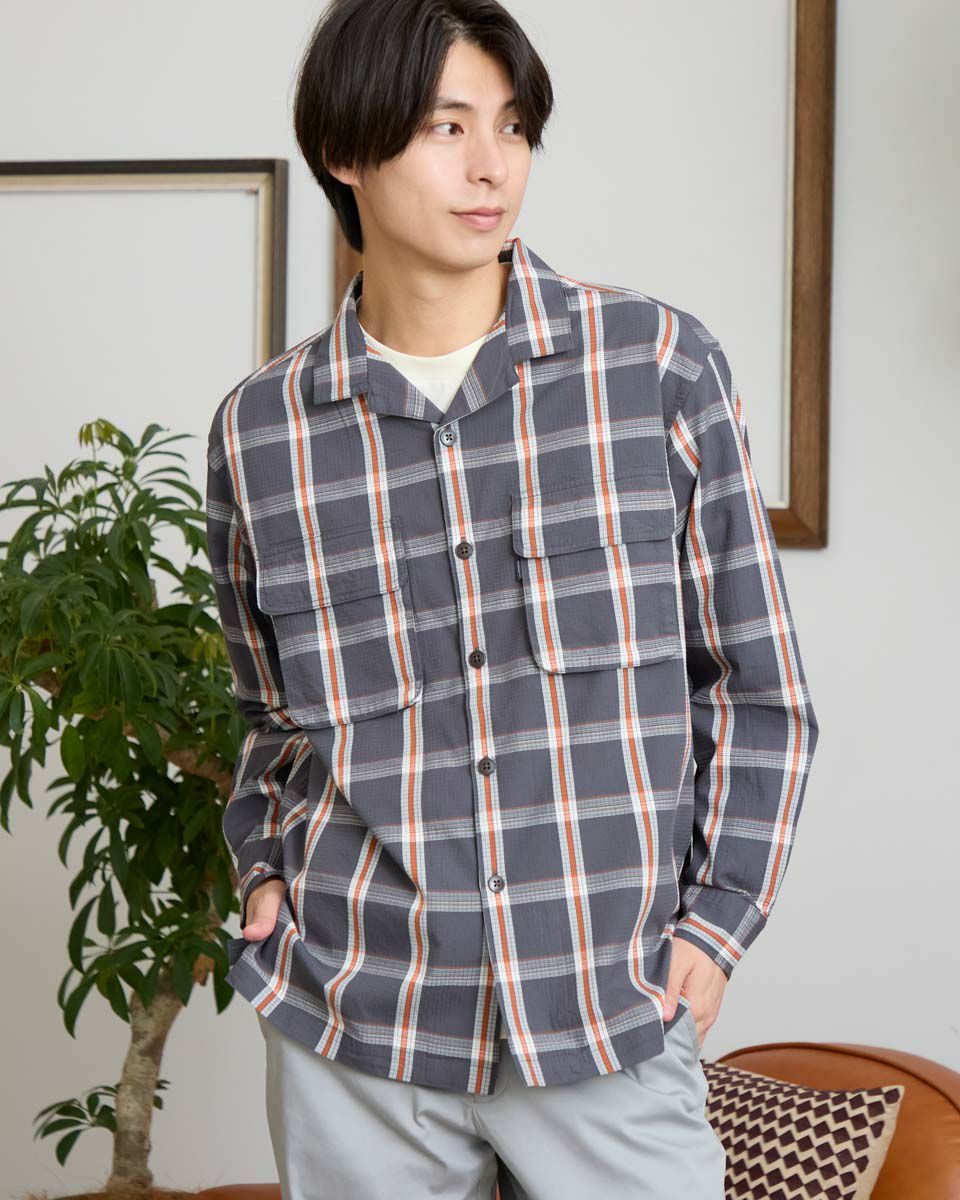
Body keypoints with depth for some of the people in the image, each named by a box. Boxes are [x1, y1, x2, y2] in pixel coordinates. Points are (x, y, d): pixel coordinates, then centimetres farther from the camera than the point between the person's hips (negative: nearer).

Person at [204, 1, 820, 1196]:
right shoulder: (259, 429, 3)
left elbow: (759, 683, 4)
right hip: (351, 1023, 1)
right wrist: (264, 865, 4)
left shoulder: (660, 364, -2)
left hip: (614, 1019, -1)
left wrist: (719, 917, -2)